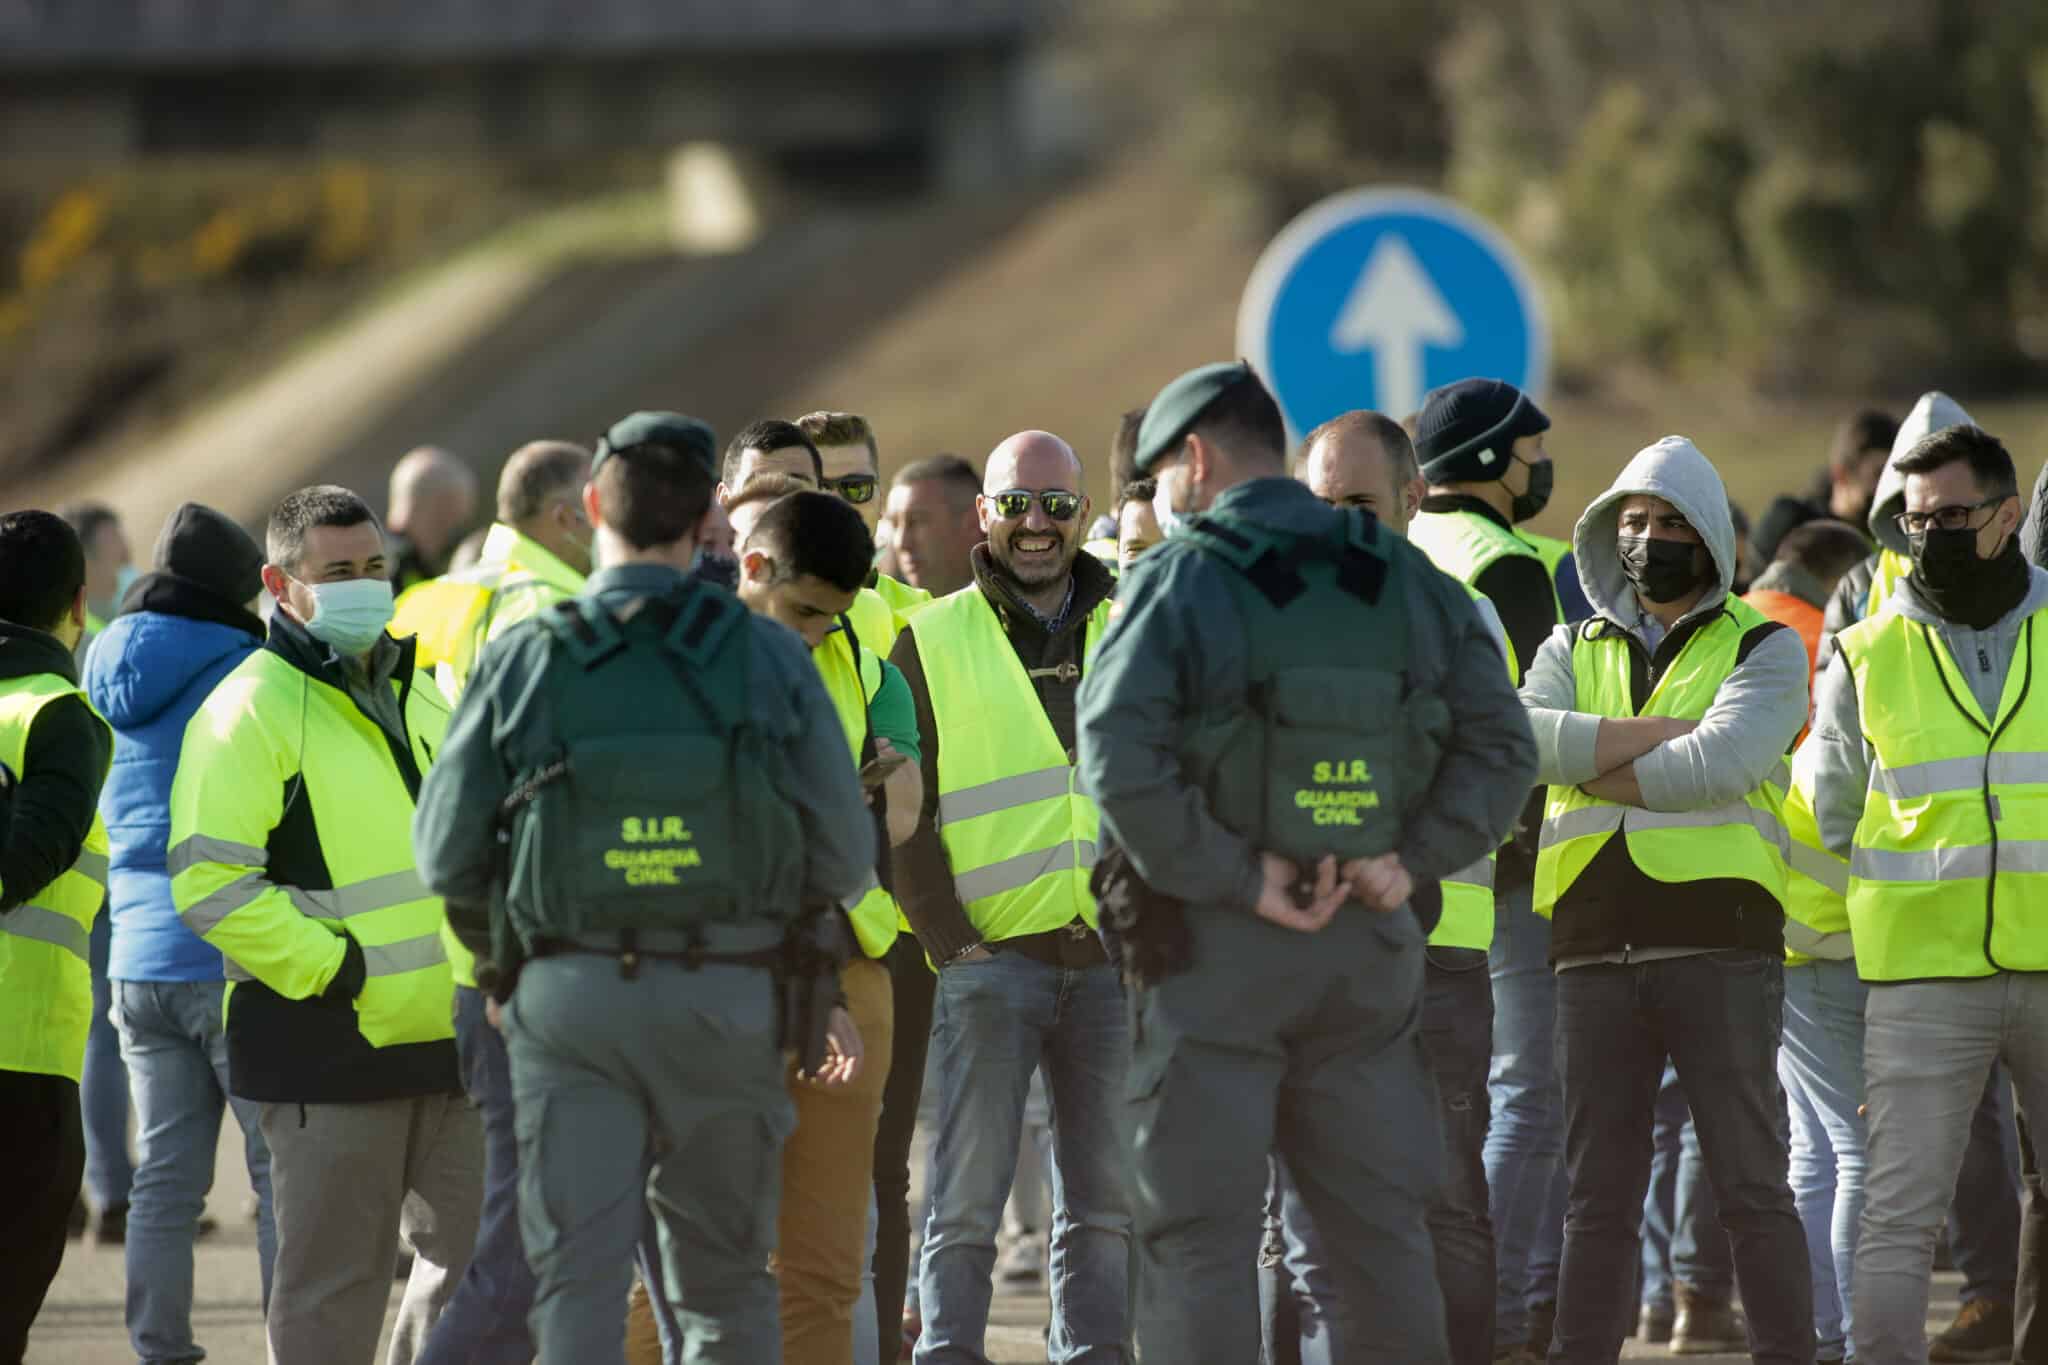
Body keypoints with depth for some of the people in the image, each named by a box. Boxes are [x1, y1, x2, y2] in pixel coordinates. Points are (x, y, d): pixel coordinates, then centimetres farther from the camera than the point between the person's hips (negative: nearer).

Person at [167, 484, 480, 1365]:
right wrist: (333, 970, -19)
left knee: (472, 1260, 10)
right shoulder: (253, 711, -9)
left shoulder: (421, 700, 17)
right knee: (335, 1282, -4)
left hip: (442, 1037, 8)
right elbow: (210, 883, -17)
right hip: (328, 1051, -8)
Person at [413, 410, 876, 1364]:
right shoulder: (769, 659, -2)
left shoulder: (524, 662, -2)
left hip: (569, 998, 0)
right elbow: (844, 855, -1)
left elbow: (446, 852, -1)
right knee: (724, 1284, 11)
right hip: (728, 999, 1)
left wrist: (500, 963, 19)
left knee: (578, 1278, -2)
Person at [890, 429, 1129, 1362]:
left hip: (1114, 961, 3)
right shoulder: (934, 641, 3)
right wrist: (947, 940, -8)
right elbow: (902, 810, 0)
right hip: (992, 959, -3)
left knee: (1104, 1204, 6)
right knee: (967, 1198, -6)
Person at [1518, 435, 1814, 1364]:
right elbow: (1520, 736, -5)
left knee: (1752, 1188, -4)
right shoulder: (1575, 651, 17)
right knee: (1597, 1198, 7)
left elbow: (1722, 762, -13)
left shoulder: (1762, 650, 6)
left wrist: (1597, 767, -5)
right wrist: (1660, 734, -11)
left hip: (1720, 946, -4)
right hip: (1597, 954, 4)